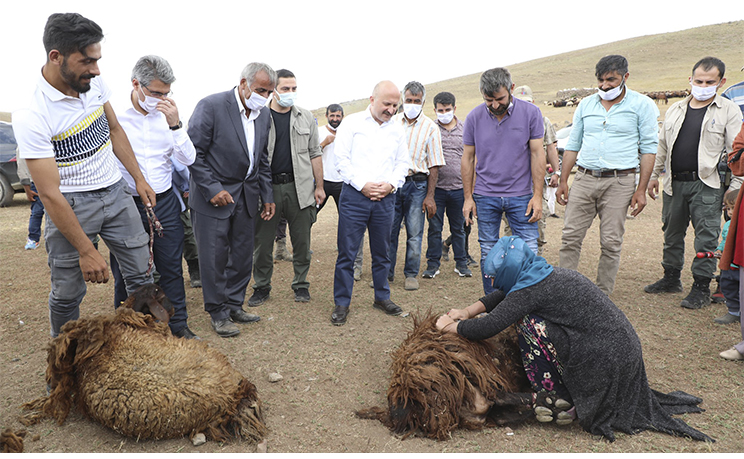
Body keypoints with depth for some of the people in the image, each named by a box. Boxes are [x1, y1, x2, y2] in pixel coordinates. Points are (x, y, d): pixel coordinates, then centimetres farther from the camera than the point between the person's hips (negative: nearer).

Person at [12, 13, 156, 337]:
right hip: (71, 204, -5)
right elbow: (50, 194, -20)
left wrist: (139, 178, 10)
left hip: (115, 192, 5)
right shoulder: (31, 116, -22)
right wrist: (86, 250, -19)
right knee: (67, 294, 6)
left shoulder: (93, 82, -5)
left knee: (141, 275, 8)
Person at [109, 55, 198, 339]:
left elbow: (188, 159, -1)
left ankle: (178, 326, 26)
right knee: (125, 274, 11)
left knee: (171, 268, 10)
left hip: (165, 203, 3)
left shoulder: (168, 116, 2)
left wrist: (175, 125, -14)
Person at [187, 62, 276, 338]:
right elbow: (194, 153, -13)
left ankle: (234, 305, 28)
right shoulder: (211, 106, -14)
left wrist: (267, 196, 12)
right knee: (214, 257, 1)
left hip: (247, 196, 6)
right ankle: (218, 313, 17)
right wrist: (212, 189, -17)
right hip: (213, 195, -6)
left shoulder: (264, 114, 6)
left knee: (243, 256, 11)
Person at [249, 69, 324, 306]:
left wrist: (319, 186, 6)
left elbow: (314, 154, 10)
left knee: (301, 240, 7)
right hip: (267, 187, -1)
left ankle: (301, 284, 23)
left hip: (300, 187, 2)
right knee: (262, 241, 6)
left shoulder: (306, 117, 8)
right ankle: (262, 286, 22)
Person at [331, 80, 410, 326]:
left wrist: (391, 184, -4)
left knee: (382, 252, 12)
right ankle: (341, 303, 10)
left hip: (385, 198, 4)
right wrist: (362, 185, -12)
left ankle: (382, 297, 27)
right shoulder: (352, 123, 1)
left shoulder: (397, 129, 13)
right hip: (354, 195, -3)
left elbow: (403, 163, 14)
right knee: (347, 252, -1)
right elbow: (341, 158, -4)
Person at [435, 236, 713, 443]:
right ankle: (566, 397, 15)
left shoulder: (532, 289, -17)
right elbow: (505, 295, 23)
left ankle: (557, 400, 0)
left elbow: (487, 328, -19)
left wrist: (452, 326, -2)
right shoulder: (549, 275, 10)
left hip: (605, 361, -9)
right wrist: (468, 311, 17)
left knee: (528, 321, -11)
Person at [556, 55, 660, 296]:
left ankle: (602, 295, 12)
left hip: (619, 182, -3)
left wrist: (641, 189, -6)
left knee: (611, 243, 1)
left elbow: (648, 149, 0)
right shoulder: (585, 104, 12)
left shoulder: (642, 105, 2)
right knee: (570, 237, -1)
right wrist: (563, 181, 8)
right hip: (584, 178, 3)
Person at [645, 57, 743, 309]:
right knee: (672, 233, 13)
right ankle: (671, 278, 28)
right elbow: (662, 146, 19)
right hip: (674, 183, 5)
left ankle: (701, 288, 7)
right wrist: (654, 175, 16)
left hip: (707, 185, -4)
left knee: (706, 238, -3)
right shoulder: (675, 110, 13)